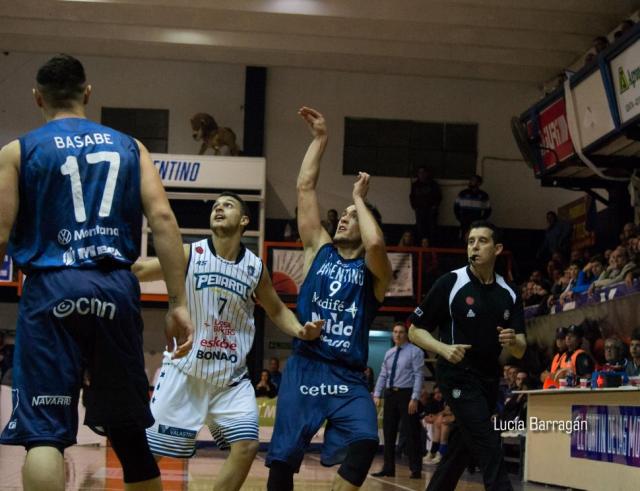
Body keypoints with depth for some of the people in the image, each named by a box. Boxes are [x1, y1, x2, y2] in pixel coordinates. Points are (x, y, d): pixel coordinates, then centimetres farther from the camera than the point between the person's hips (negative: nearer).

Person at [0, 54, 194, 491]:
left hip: (52, 289, -3)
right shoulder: (129, 146, 14)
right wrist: (179, 302, 1)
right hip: (116, 288, 3)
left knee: (44, 431, -2)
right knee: (128, 428, 17)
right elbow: (162, 218, 2)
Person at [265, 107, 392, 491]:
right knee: (284, 456, -1)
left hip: (348, 375, -2)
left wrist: (360, 200, -6)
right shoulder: (319, 250, 11)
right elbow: (305, 186, 7)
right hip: (304, 368, 2)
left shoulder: (374, 270, 3)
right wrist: (321, 138, 7)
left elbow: (375, 243, -22)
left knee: (365, 442, -24)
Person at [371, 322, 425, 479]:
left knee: (411, 433, -3)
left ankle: (416, 470, 3)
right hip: (390, 394, 6)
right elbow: (383, 375, 14)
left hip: (406, 394, -6)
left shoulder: (415, 352, -5)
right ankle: (388, 468, 16)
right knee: (388, 432, 8)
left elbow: (418, 375, -11)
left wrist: (415, 398, -19)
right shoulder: (389, 353, 14)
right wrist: (377, 395, 4)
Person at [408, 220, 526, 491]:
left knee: (460, 452, 12)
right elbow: (415, 330, -4)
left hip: (489, 380, 6)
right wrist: (444, 348, -22)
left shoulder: (509, 294, 5)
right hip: (458, 376, -6)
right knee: (489, 449, -16)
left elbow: (520, 351, 5)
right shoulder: (450, 283, -8)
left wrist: (513, 342, -19)